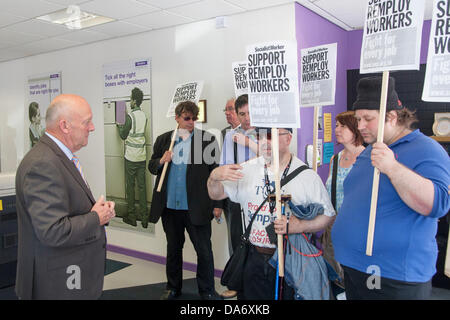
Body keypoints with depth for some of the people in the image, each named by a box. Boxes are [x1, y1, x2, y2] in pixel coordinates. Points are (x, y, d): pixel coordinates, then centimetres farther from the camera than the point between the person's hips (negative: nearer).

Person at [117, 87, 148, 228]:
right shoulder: (144, 115, 7)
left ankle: (131, 216, 11)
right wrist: (124, 126, 25)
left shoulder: (130, 116, -13)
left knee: (130, 186, 4)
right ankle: (144, 218, 10)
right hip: (142, 156, 6)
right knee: (142, 186, 7)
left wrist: (119, 126, 15)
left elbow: (123, 136, -4)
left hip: (131, 157, -6)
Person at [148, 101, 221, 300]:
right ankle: (173, 288, 35)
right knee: (173, 248, 18)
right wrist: (161, 161, -10)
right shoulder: (163, 140, 8)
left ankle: (207, 292, 22)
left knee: (204, 251, 4)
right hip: (169, 207, 4)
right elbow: (151, 166, 13)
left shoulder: (207, 140, -2)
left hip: (196, 208, -3)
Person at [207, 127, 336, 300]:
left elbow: (328, 216, -5)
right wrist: (214, 177, -14)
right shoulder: (248, 169, 2)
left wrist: (300, 226, -22)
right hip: (255, 260, 3)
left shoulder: (307, 175, -8)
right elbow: (216, 194, 8)